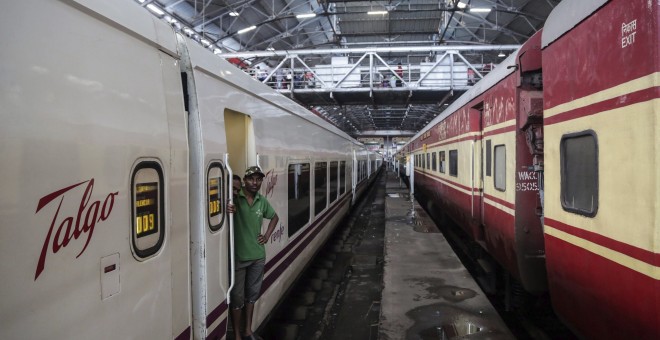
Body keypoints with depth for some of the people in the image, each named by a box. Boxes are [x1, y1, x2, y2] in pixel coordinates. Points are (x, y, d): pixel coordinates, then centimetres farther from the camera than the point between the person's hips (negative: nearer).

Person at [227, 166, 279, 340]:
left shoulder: (262, 200, 4)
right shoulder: (234, 197, -12)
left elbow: (275, 217, 20)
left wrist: (267, 235, 10)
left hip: (258, 256, 5)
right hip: (238, 256, -5)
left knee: (252, 294, 18)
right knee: (237, 297, 7)